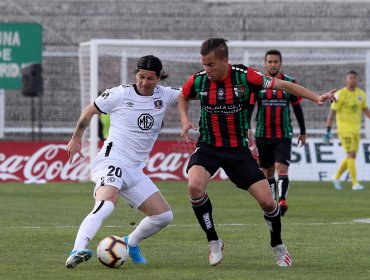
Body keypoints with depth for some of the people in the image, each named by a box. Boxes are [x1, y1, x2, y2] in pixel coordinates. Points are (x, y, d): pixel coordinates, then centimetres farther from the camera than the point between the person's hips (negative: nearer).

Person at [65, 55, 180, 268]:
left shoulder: (164, 95, 8)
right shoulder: (120, 95, -3)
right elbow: (89, 111, 11)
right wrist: (76, 139, 16)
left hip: (135, 171, 6)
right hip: (112, 162, -6)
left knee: (164, 216, 5)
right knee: (105, 206, -34)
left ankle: (131, 243, 29)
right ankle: (77, 252, -46)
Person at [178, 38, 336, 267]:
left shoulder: (244, 77, -15)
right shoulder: (198, 81, -8)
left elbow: (284, 85, -9)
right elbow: (183, 97, 16)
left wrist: (316, 97, -18)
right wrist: (185, 121, -1)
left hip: (238, 148, 0)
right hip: (208, 146, 0)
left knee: (267, 201, -5)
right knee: (195, 186, -29)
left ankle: (278, 246, 25)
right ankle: (214, 242, -9)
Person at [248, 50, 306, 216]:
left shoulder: (290, 83, 2)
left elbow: (297, 107, 11)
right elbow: (249, 107, -3)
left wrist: (303, 132, 15)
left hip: (283, 135, -1)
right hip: (262, 134, 1)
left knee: (281, 168, -18)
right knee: (268, 172, 9)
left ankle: (282, 201, -30)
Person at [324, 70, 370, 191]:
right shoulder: (341, 94, -10)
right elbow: (332, 113, -10)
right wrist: (328, 130, -14)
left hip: (356, 129, 7)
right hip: (344, 129, -6)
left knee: (351, 156, 9)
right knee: (351, 155, -13)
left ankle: (336, 177, 27)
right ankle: (355, 183, -12)